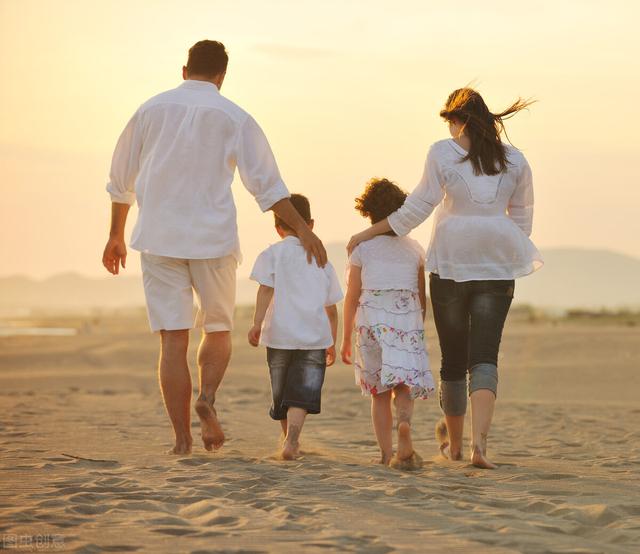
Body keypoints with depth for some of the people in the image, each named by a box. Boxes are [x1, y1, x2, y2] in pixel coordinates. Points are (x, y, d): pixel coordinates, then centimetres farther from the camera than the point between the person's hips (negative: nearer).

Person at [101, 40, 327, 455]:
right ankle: (207, 398, -12)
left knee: (173, 339, 1)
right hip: (213, 238, -1)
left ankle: (182, 439, -3)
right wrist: (302, 229, 0)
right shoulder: (234, 118, 1)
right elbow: (267, 184, -4)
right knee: (218, 330, 16)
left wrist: (116, 235, 22)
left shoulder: (152, 110, 7)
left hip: (159, 238, 1)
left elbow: (121, 180, 13)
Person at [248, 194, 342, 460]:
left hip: (280, 336, -1)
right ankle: (292, 440, -27)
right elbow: (331, 306, 18)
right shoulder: (322, 259, 15)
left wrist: (257, 323, -15)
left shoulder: (273, 253, 5)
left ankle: (291, 441, 30)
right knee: (302, 394, -5)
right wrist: (332, 342, 26)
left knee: (281, 395, 16)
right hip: (315, 338, 1)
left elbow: (266, 289, -11)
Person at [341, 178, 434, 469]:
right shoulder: (414, 249, 9)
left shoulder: (362, 247, 3)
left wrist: (345, 338, 9)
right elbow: (422, 298, 12)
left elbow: (352, 297, 2)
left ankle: (387, 453, 7)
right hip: (407, 322, 0)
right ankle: (404, 423, -34)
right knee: (403, 385, -2)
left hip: (371, 322, 0)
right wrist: (419, 330, 24)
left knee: (380, 392, 10)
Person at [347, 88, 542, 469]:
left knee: (454, 357, 11)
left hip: (450, 264, -1)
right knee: (485, 356, -3)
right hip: (497, 266, 1)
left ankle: (454, 442, 25)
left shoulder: (443, 153, -3)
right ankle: (480, 441, -22)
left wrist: (368, 234, 4)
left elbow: (418, 207, -5)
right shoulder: (514, 160, 6)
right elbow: (522, 218, 11)